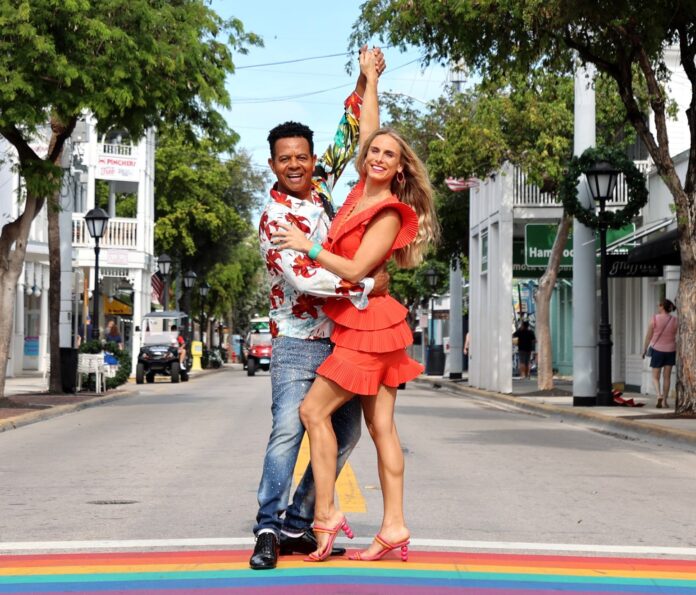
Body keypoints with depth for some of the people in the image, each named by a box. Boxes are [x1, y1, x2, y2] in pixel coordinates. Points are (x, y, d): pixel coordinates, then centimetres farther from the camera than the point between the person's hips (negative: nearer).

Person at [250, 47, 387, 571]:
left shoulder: (320, 184, 6)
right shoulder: (276, 215, -13)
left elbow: (349, 135, 18)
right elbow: (301, 277, -25)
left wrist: (365, 81, 10)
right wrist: (367, 285, -22)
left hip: (340, 339, 7)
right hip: (298, 343, -7)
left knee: (345, 432, 8)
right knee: (288, 431, -18)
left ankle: (298, 524, 13)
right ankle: (269, 528, -13)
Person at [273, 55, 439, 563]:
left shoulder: (388, 214, -12)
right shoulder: (361, 190, 9)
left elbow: (355, 270, -18)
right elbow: (366, 131, 20)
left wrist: (308, 247, -12)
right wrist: (370, 80, 26)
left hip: (368, 324, -8)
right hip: (359, 324, 8)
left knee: (315, 409, -9)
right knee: (381, 426, 3)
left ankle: (326, 515, -6)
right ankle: (394, 528, 2)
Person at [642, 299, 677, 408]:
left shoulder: (654, 319, -11)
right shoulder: (674, 321, -4)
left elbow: (648, 336, -7)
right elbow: (677, 338, 0)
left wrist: (644, 350, 5)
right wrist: (678, 354, 8)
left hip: (657, 350, -2)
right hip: (670, 350, 2)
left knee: (655, 377, 6)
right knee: (667, 377, 11)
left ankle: (659, 395, -18)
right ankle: (665, 400, 12)